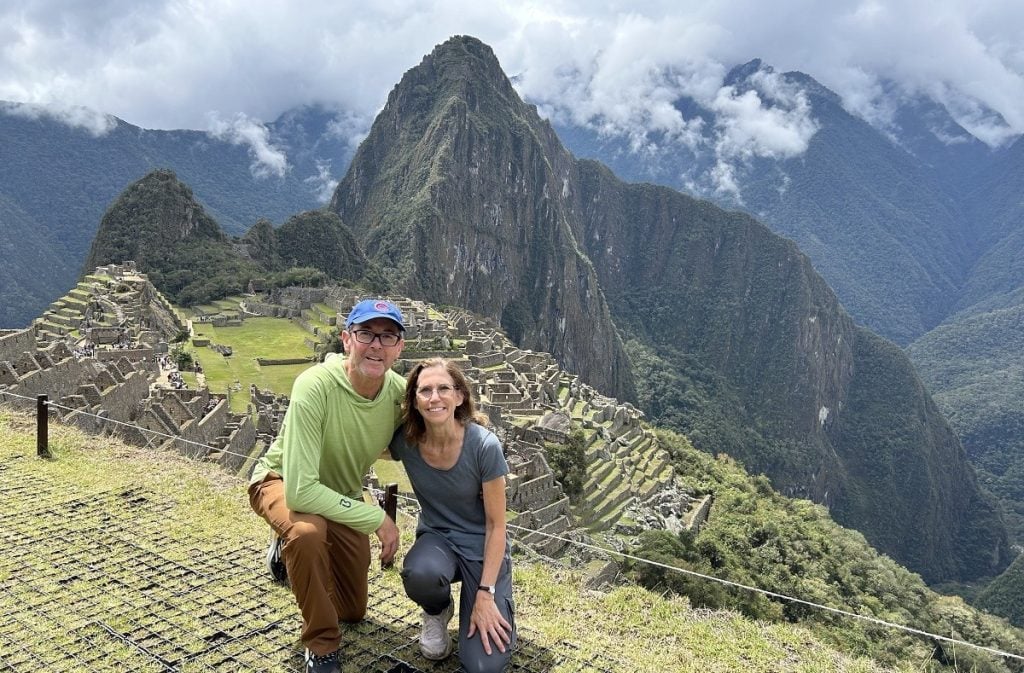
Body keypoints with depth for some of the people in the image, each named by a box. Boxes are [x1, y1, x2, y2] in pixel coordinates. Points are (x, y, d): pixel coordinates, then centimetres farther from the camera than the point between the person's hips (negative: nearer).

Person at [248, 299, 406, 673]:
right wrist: (377, 518, -34)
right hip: (283, 483, -5)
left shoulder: (399, 391, -23)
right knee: (308, 531, -41)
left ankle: (289, 551, 42)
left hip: (341, 495, 5)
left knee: (353, 611, 13)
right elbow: (301, 491, -40)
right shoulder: (315, 386, -38)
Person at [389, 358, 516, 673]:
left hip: (482, 545, -2)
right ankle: (437, 612, 0)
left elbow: (496, 524, -16)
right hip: (437, 538, 3)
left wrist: (485, 594, -19)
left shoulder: (484, 445, -24)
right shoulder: (404, 440, -16)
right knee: (420, 575, -37)